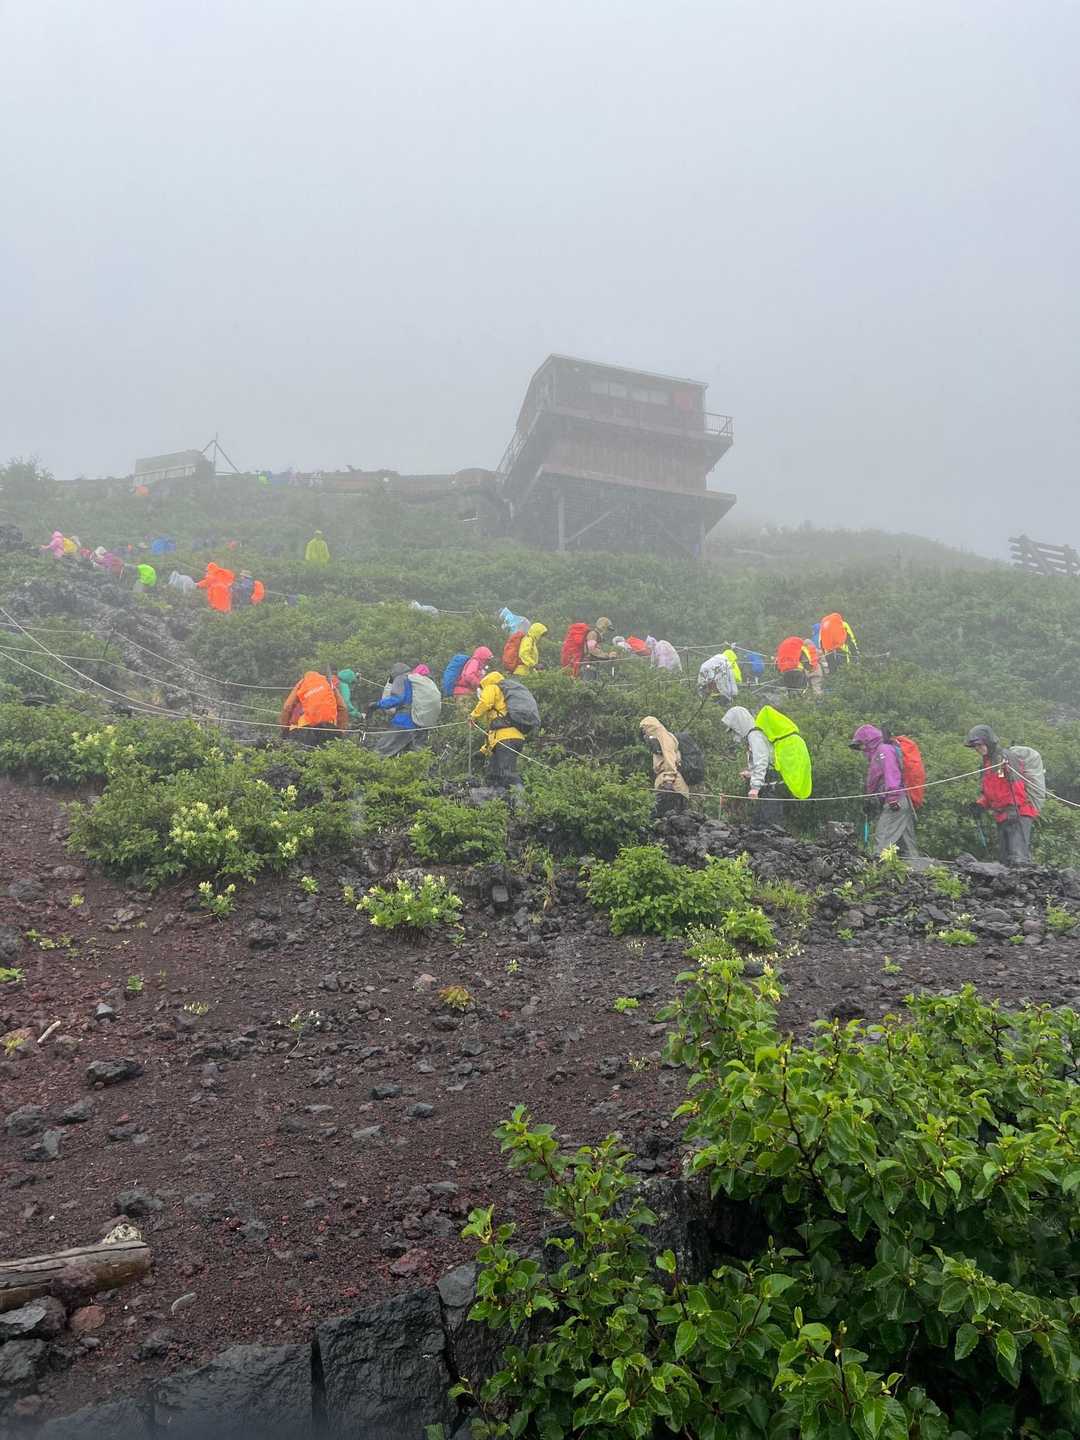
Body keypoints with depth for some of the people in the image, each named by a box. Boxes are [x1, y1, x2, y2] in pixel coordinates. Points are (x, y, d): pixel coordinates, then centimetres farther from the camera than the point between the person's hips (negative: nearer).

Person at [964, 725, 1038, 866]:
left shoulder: (1006, 759, -9)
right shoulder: (987, 763, 19)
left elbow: (1017, 786, -18)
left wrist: (1014, 809, -24)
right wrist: (981, 804, 10)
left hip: (1019, 814, -10)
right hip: (1002, 818, 10)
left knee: (1019, 858, -19)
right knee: (1006, 860, 10)